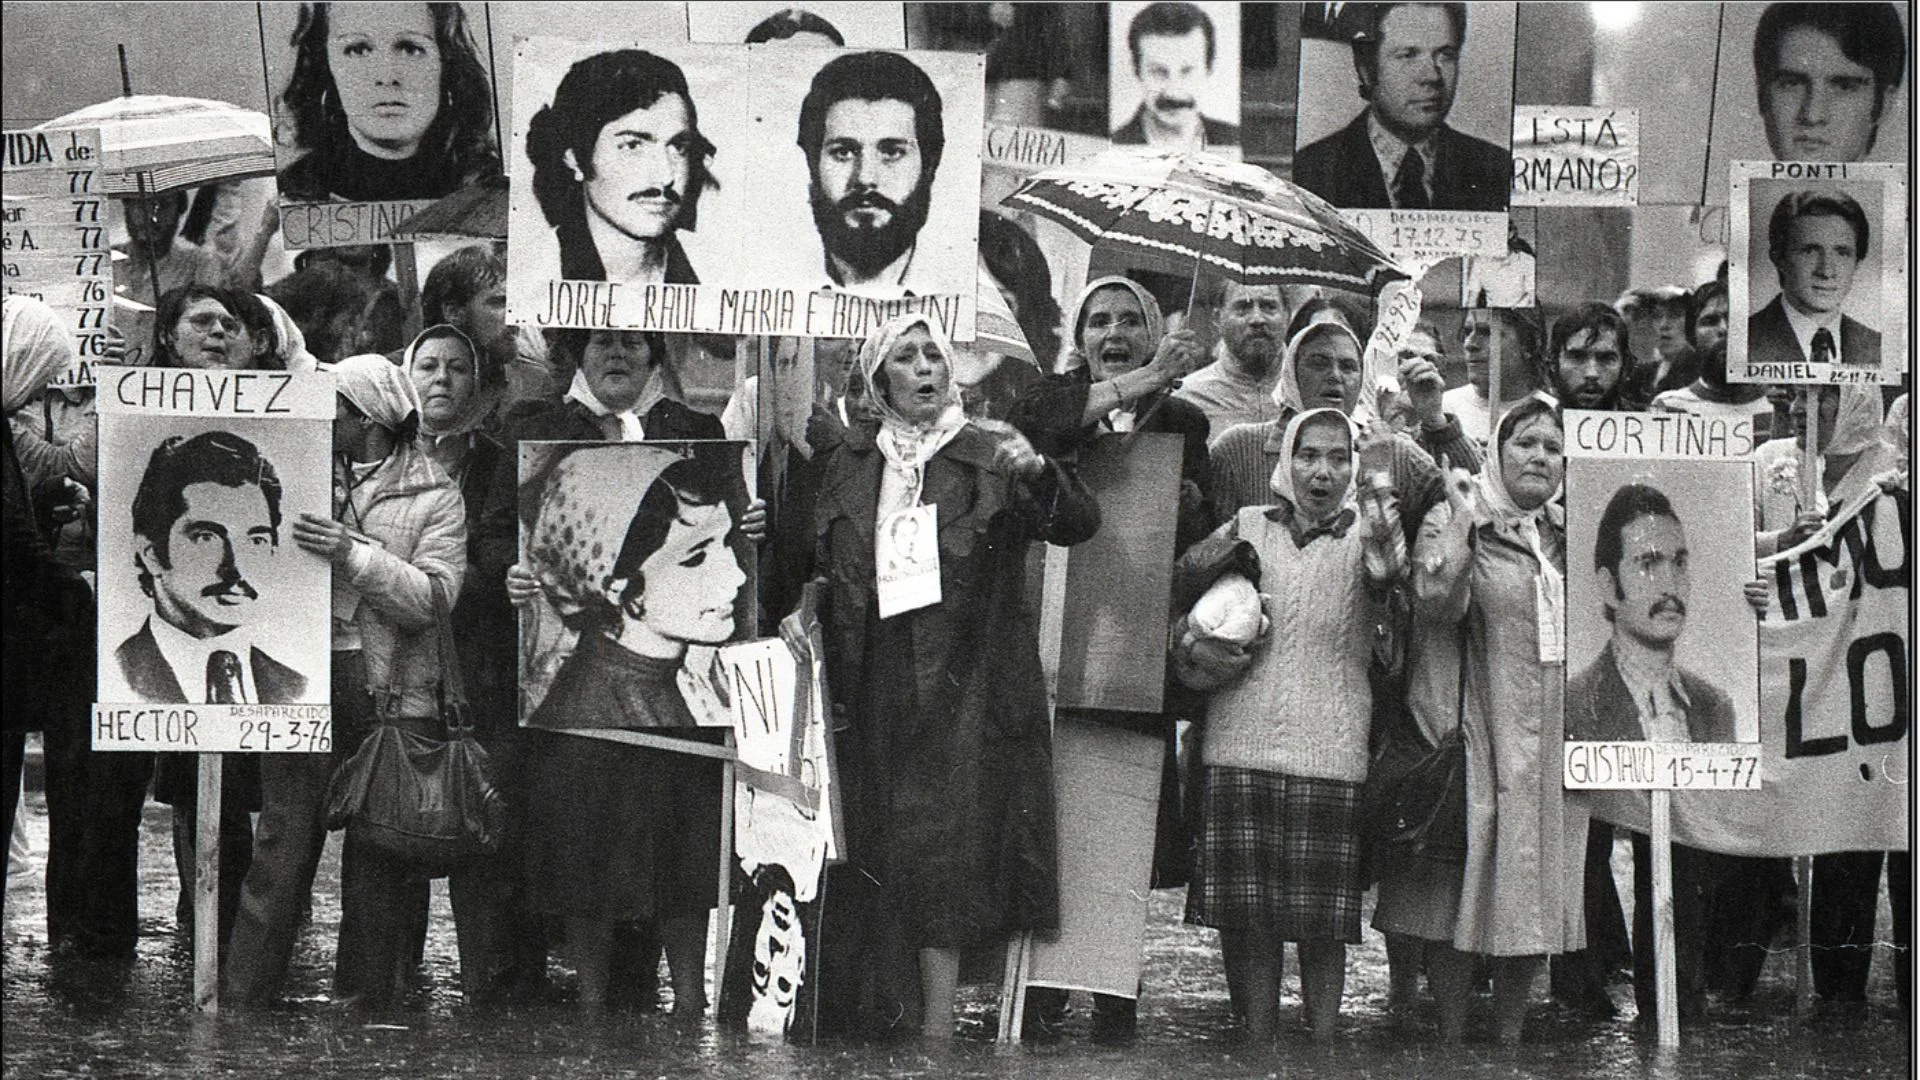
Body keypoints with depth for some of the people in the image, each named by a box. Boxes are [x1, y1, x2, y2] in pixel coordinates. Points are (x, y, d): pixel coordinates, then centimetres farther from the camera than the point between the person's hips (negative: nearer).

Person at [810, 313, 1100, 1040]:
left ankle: (936, 1027, -7)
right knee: (875, 854, 3)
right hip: (873, 689, 3)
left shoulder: (987, 458, 2)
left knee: (946, 851, -8)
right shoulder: (850, 463, 12)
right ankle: (881, 1023, 9)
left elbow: (1079, 524, -8)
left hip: (963, 684, -3)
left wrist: (1039, 475, -25)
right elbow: (820, 564, 19)